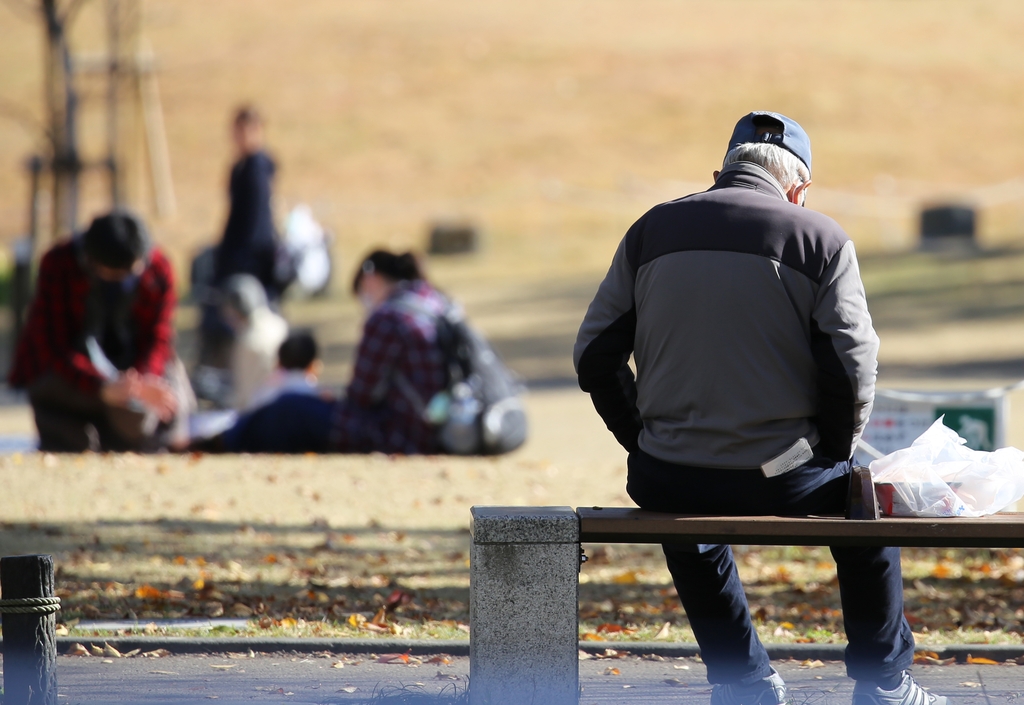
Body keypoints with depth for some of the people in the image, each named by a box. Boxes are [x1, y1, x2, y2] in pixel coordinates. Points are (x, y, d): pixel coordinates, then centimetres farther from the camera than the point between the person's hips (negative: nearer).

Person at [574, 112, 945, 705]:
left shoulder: (651, 230, 9)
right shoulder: (821, 239, 0)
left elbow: (595, 357, 7)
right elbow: (853, 371, -6)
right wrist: (833, 457, 10)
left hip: (668, 479, 2)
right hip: (780, 478, -2)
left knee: (685, 509, 38)